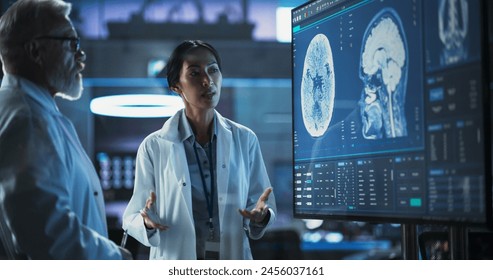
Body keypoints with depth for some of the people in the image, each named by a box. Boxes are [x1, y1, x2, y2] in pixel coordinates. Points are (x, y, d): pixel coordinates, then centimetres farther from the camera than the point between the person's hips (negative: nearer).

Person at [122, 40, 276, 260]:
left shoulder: (245, 140, -1)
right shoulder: (154, 147, -7)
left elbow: (267, 209, 3)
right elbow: (132, 218, -4)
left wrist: (260, 217, -17)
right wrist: (148, 223, -24)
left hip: (233, 266, 2)